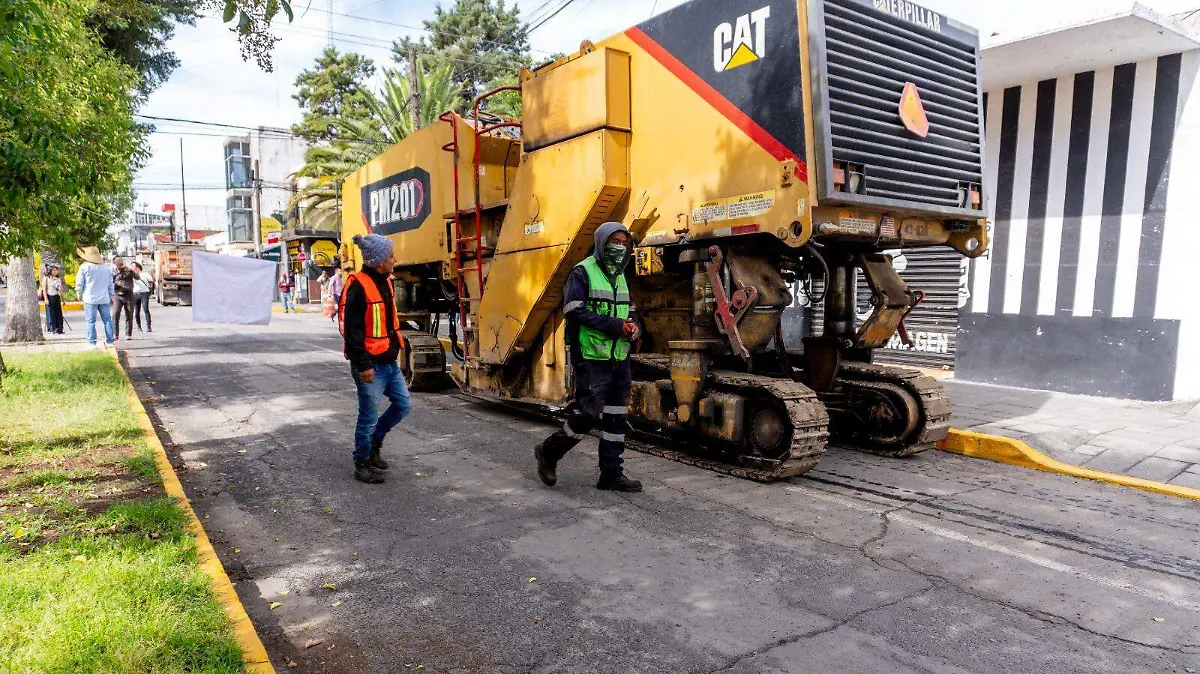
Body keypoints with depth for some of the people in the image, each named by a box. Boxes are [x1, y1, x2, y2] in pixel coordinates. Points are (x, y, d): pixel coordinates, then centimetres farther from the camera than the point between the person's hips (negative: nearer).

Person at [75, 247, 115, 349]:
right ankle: (109, 341, 7)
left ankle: (92, 342, -1)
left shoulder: (84, 267, -4)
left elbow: (79, 283, -1)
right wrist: (112, 296, 25)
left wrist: (79, 295, 13)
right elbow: (111, 284, 17)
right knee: (107, 320, 6)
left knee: (91, 321, -1)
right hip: (104, 298, 4)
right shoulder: (106, 267, 10)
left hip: (90, 299, -4)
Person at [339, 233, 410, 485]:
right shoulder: (359, 286, -18)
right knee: (369, 416, 3)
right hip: (371, 365, -9)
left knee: (403, 405, 15)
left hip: (389, 362, 9)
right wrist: (363, 365, -21)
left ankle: (374, 442, 34)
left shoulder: (385, 282, 10)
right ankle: (363, 465, 20)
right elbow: (352, 329, -21)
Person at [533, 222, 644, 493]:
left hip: (620, 360, 8)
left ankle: (611, 474, 18)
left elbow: (630, 310, 24)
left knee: (616, 416, 8)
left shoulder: (620, 276, 17)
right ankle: (548, 452, 16)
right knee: (588, 414, -8)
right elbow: (576, 312, -18)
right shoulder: (582, 273, -7)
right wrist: (616, 326, -20)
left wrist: (635, 326, 0)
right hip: (592, 359, -8)